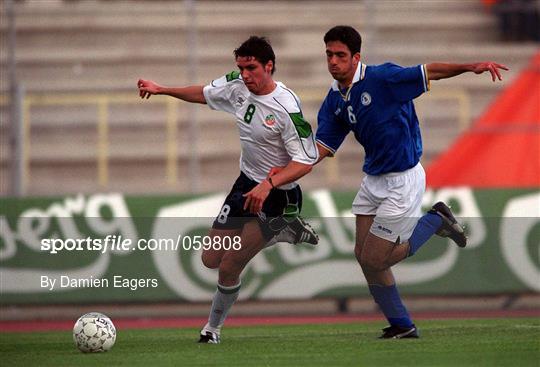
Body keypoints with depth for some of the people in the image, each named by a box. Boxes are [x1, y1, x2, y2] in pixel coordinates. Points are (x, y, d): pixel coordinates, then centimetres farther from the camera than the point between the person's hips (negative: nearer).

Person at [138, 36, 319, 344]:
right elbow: (204, 94, 18)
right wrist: (161, 90, 18)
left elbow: (305, 162, -26)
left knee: (229, 268, -7)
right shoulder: (237, 86, -5)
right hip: (247, 184, 8)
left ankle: (214, 327, 20)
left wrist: (268, 184, -37)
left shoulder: (287, 108, -26)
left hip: (278, 196, -8)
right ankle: (286, 229, 26)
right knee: (212, 259, 12)